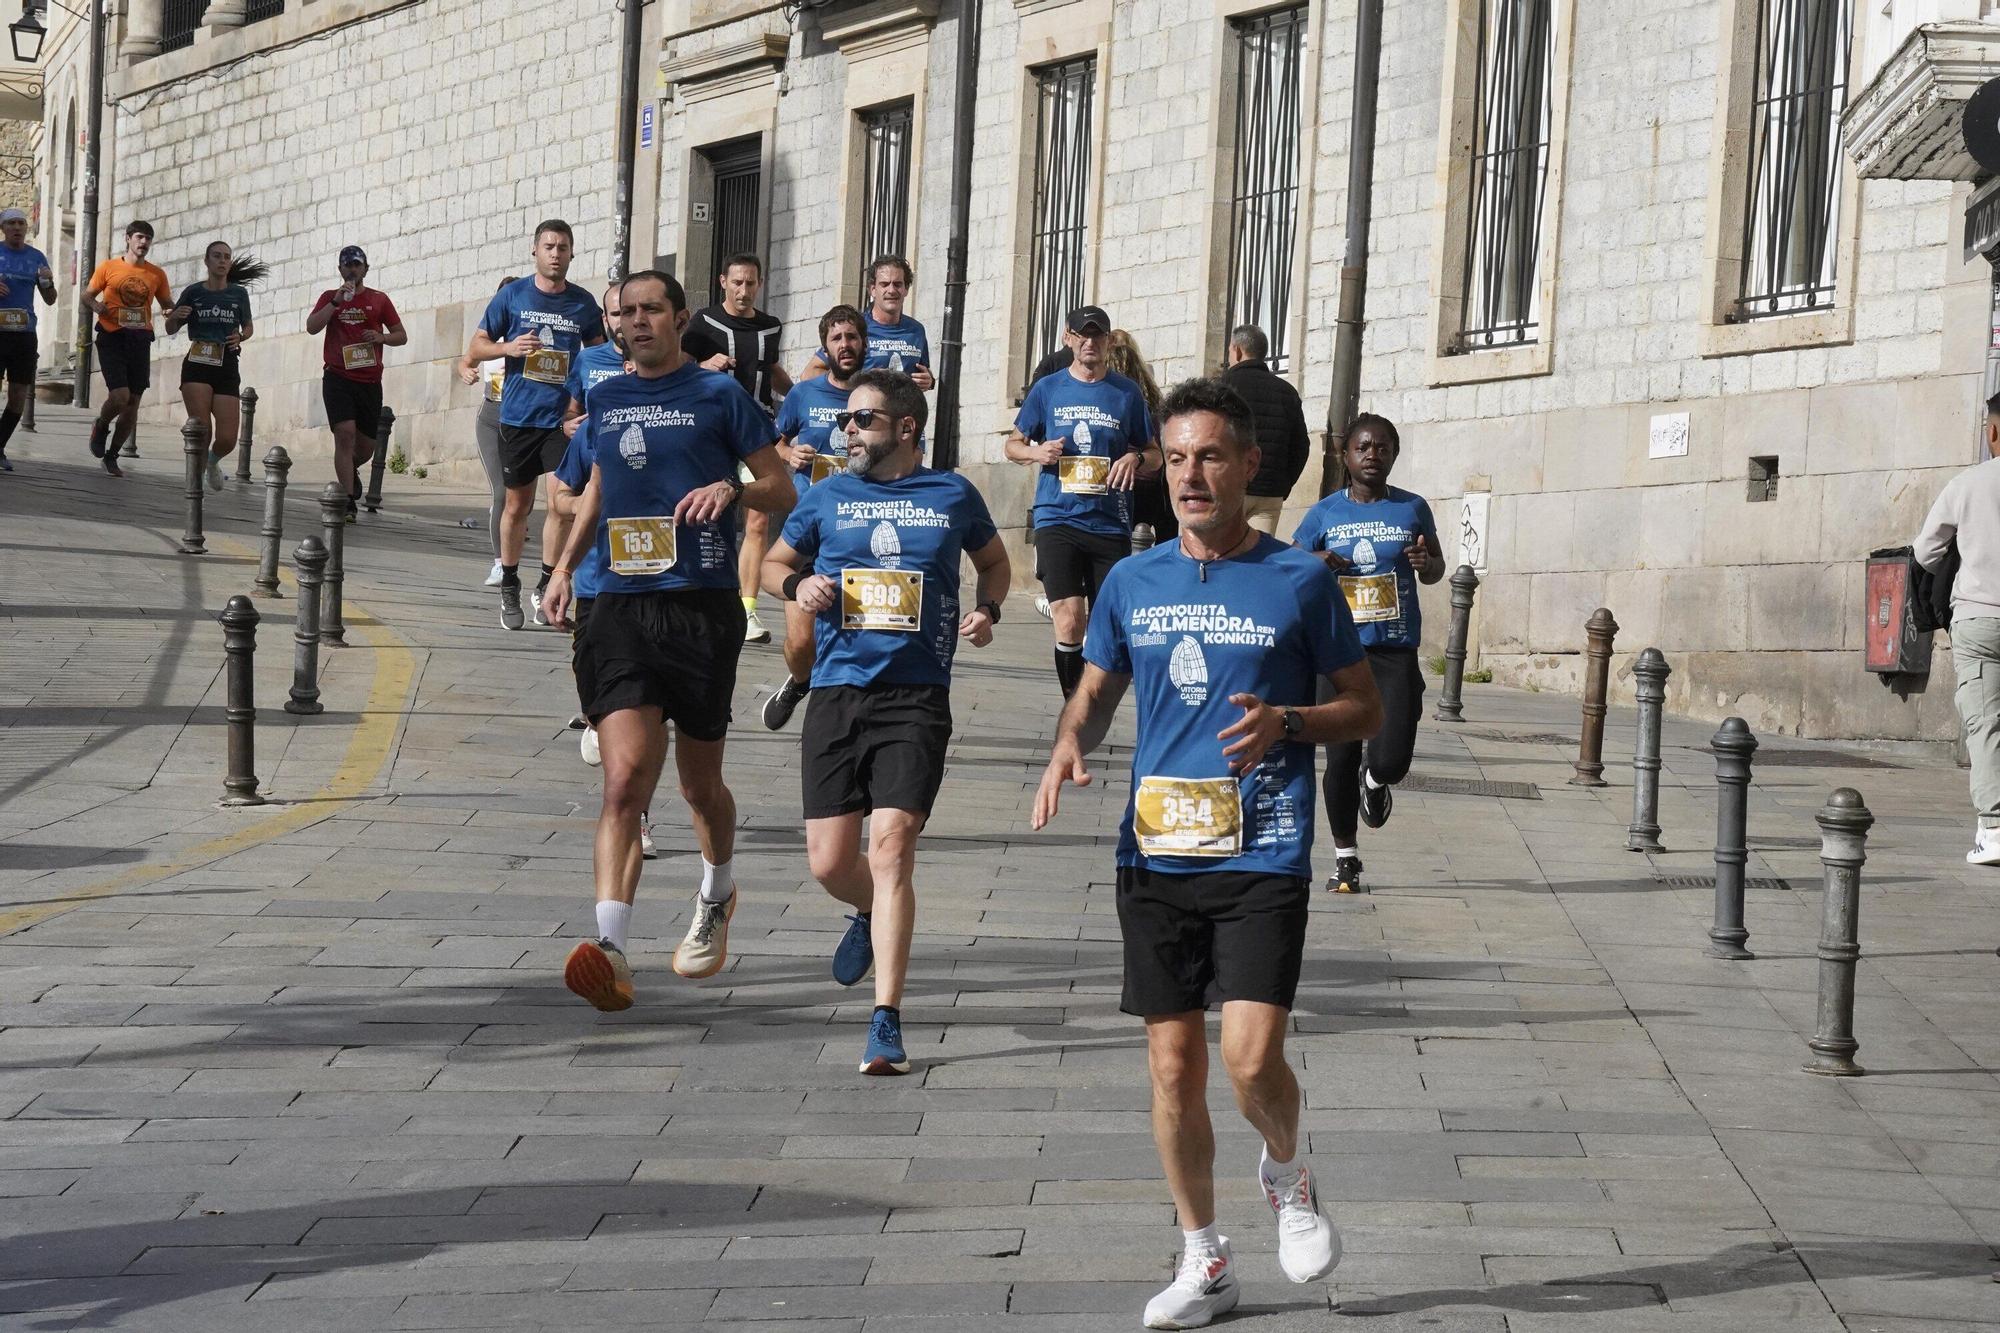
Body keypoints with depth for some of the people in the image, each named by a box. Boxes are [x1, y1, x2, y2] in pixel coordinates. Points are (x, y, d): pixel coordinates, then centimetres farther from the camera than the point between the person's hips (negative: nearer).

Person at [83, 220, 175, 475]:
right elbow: (87, 296, 10)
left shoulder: (156, 274, 9)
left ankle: (111, 455, 19)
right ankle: (101, 428, 16)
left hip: (140, 339, 3)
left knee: (133, 402, 4)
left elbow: (168, 306, 18)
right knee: (119, 396, -18)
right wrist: (96, 306, -13)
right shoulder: (108, 267, 3)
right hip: (112, 338, -3)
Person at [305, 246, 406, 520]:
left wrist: (382, 337, -9)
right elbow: (311, 327, -6)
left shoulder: (379, 300, 10)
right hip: (338, 378, -2)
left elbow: (401, 336, 12)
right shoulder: (329, 297, 9)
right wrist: (336, 302, -15)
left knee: (366, 446, 9)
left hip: (370, 381, 2)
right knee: (345, 433, -19)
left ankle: (350, 468, 45)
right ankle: (348, 502, -19)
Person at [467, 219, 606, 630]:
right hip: (517, 416, 0)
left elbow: (599, 350, 19)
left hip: (564, 417, 0)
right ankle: (509, 586, 22)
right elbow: (477, 345, 7)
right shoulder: (512, 296, 2)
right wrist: (509, 348, -12)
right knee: (517, 505, 8)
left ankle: (547, 586, -1)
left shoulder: (583, 303, 5)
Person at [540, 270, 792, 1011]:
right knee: (625, 778, -15)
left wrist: (732, 488, -17)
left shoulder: (719, 395, 1)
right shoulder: (606, 399, 13)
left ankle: (718, 895, 42)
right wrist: (565, 566, 18)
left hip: (703, 608, -2)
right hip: (622, 608, 2)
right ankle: (609, 949, -25)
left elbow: (782, 491, 3)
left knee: (698, 784, 12)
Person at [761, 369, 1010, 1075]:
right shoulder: (827, 497, 9)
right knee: (829, 862, 2)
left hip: (916, 698, -2)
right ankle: (871, 914, 40)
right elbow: (773, 563, 22)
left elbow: (994, 562, 23)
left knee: (891, 850, -14)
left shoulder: (953, 495, 7)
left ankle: (887, 1023, -11)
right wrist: (798, 584, -2)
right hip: (836, 693, 3)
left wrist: (987, 611, 3)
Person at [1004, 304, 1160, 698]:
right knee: (1069, 621, -14)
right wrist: (1036, 452, -5)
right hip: (1058, 518, -1)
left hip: (1110, 523, 1)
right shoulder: (1047, 389, 9)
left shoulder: (1127, 392, 9)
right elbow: (1013, 444, 17)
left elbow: (1154, 456, 15)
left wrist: (1136, 459, -8)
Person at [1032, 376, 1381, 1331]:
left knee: (1251, 1057, -15)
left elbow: (1366, 710, 6)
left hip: (1263, 855, -3)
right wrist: (1069, 746, -2)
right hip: (1156, 853, 3)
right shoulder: (1133, 582, 9)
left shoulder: (1299, 581, 0)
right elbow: (1095, 694, 20)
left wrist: (1285, 724, -13)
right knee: (1173, 1064, 6)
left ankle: (1286, 1174, 18)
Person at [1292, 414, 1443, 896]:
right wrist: (1316, 564, -13)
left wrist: (1426, 563, -7)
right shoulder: (1325, 513, 4)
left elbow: (1436, 569, 18)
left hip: (1397, 652, 0)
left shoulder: (1412, 509, 5)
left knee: (1392, 760, -12)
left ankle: (1375, 778, 26)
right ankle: (1346, 858, 18)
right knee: (1341, 759, 2)